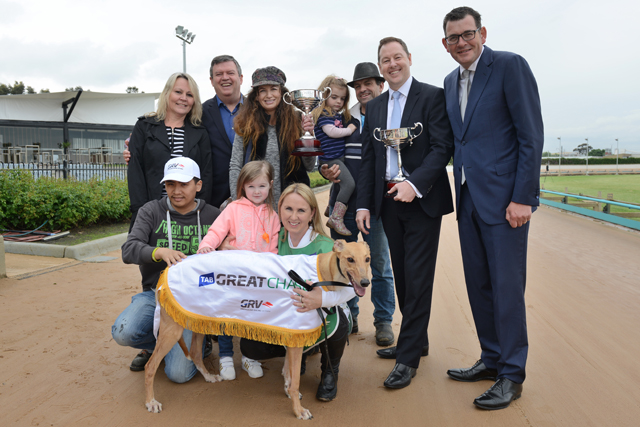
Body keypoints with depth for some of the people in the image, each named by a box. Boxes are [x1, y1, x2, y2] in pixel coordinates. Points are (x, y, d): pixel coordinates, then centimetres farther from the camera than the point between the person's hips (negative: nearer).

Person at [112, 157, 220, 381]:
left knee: (179, 373, -14)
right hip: (155, 293, 2)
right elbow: (129, 250, -12)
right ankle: (157, 343, 10)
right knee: (123, 332, -27)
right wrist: (159, 252, -31)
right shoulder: (151, 211, 2)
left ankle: (198, 342, 22)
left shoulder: (213, 216, 2)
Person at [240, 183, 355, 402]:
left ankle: (330, 369, -2)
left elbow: (351, 286, -33)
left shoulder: (324, 247, -22)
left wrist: (323, 298, -52)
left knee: (337, 318, -38)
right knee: (249, 346, -13)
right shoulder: (279, 239, -6)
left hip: (323, 318, -4)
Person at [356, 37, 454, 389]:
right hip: (389, 200, 6)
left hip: (422, 200, -5)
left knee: (418, 277, -3)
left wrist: (415, 183, -24)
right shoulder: (374, 107, 15)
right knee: (402, 276, 12)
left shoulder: (432, 96, -1)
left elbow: (443, 147, -10)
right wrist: (364, 204, 5)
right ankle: (417, 340, 28)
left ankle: (408, 357, 6)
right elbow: (367, 159, 13)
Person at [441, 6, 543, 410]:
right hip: (468, 196, 7)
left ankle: (511, 375, 14)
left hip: (504, 196, -7)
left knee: (507, 286, -1)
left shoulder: (510, 65, -5)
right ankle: (492, 359, 29)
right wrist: (461, 190, 10)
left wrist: (523, 197, -16)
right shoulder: (451, 82, 16)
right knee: (478, 284, 13)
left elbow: (531, 135, -11)